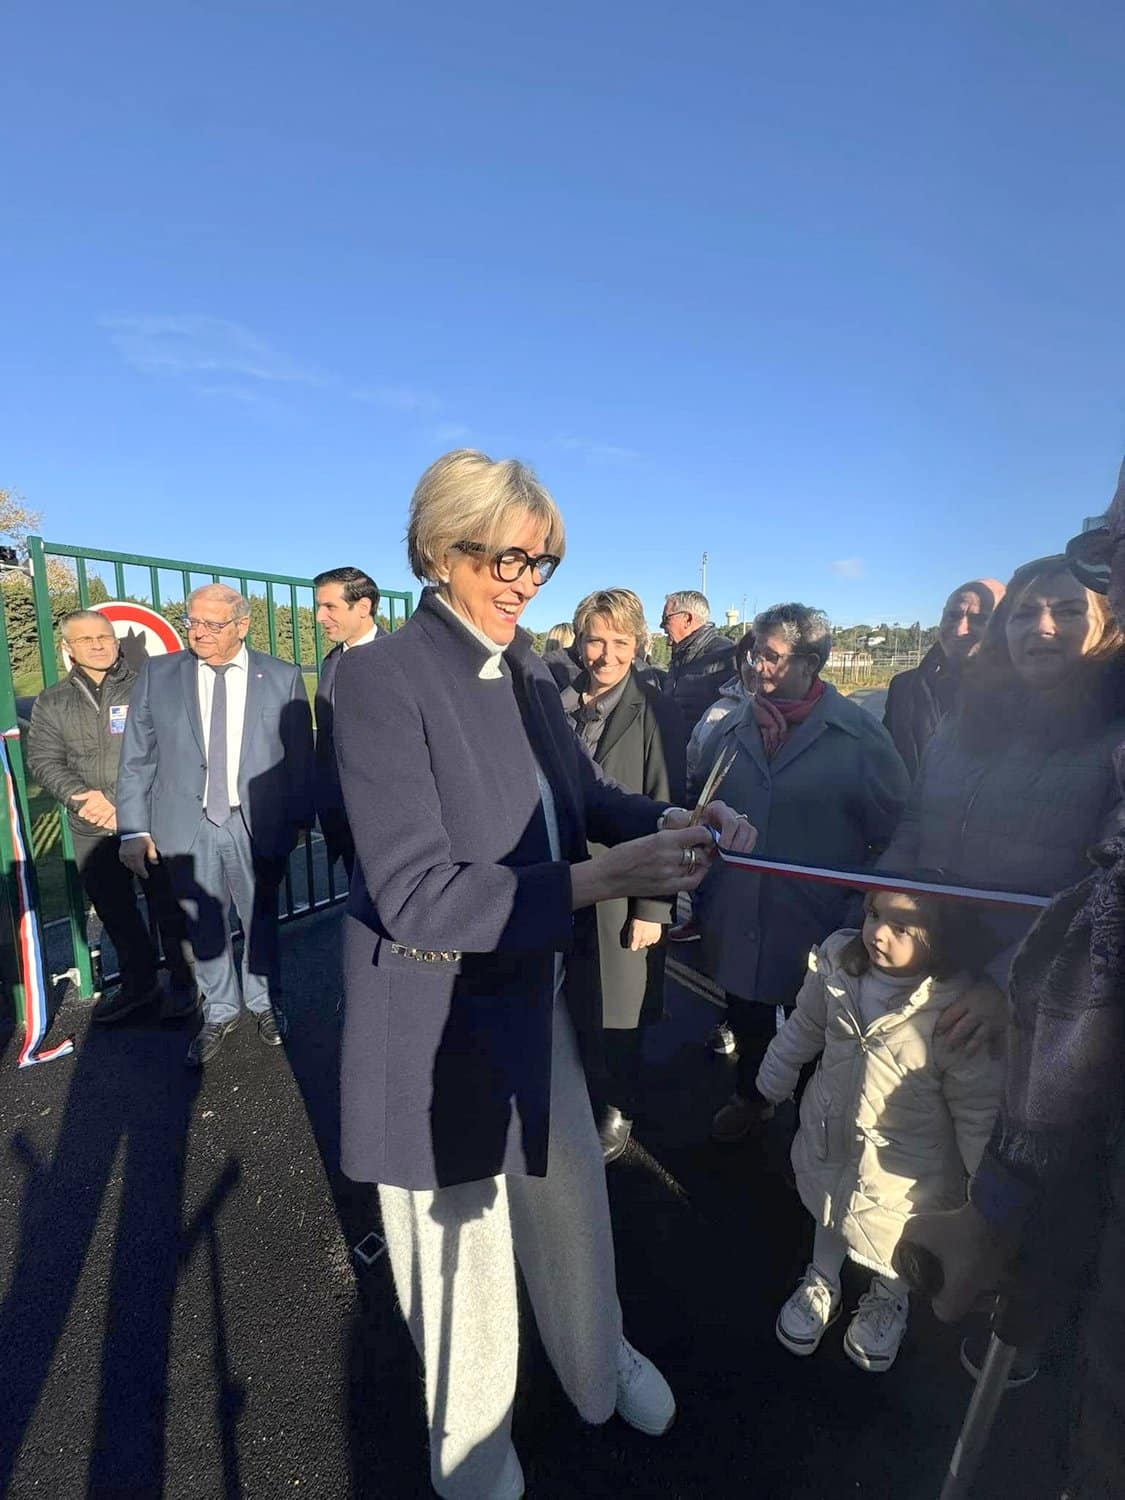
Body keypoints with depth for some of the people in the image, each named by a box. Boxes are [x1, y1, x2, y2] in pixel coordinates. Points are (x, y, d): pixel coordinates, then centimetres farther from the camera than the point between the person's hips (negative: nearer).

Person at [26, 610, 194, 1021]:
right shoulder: (51, 702, 9)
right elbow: (43, 761, 4)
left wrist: (123, 804, -15)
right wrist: (83, 797, -14)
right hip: (91, 830, 4)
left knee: (170, 906, 4)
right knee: (113, 910, 15)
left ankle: (184, 983, 23)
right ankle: (138, 982, 34)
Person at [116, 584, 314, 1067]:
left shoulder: (283, 679, -3)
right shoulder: (157, 675, 1)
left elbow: (300, 756, 0)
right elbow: (136, 758, 2)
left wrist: (300, 818, 0)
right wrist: (134, 828, -1)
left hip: (257, 826, -1)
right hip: (188, 826, 1)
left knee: (261, 920, 14)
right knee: (204, 925, 13)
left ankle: (263, 1003, 37)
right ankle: (219, 1011, 35)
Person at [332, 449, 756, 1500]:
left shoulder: (528, 672, 3)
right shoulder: (383, 678, -20)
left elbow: (581, 795, 11)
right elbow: (416, 896, -26)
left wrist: (673, 820, -8)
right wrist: (596, 881, -31)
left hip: (547, 1001, 7)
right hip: (444, 1020, -6)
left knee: (573, 1208, 27)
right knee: (463, 1248, 18)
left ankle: (599, 1368, 58)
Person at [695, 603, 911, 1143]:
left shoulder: (861, 734, -10)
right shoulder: (730, 730, 3)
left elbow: (896, 831, -5)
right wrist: (700, 902, 8)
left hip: (817, 929, -3)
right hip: (736, 925, 4)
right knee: (747, 1023, 23)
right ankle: (747, 1096, 49)